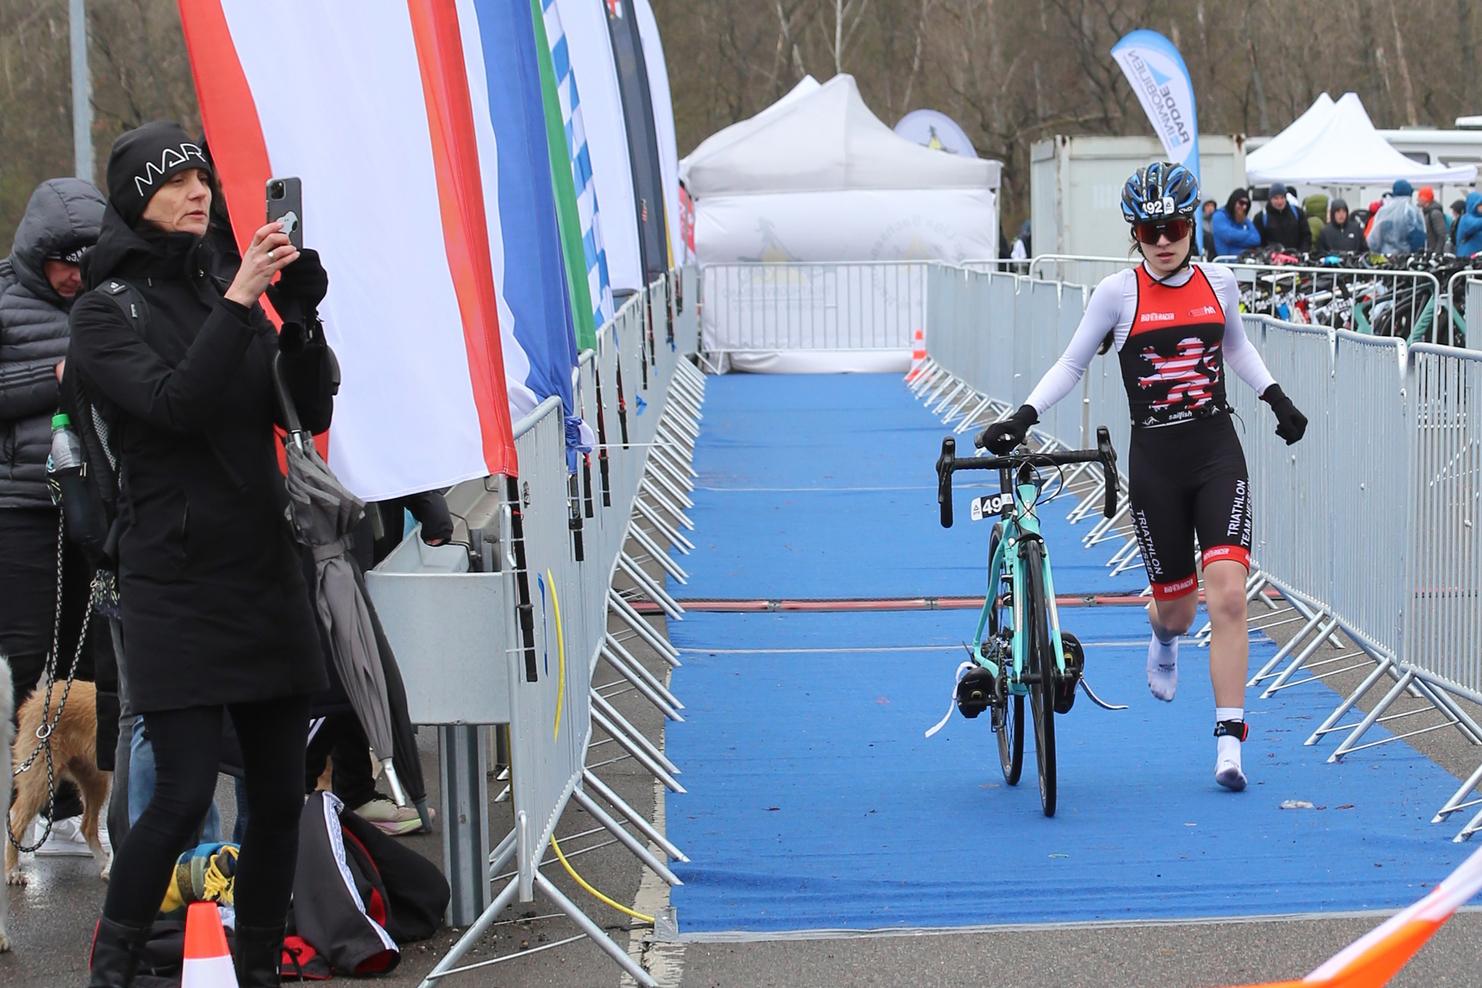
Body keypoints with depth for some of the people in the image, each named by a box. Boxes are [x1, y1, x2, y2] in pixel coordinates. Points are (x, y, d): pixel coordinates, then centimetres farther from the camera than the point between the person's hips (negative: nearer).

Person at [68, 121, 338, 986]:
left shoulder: (226, 294, 12)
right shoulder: (108, 311, -3)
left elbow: (311, 411, 3)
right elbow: (174, 403, -20)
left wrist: (300, 314, -12)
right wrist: (239, 302, -23)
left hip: (268, 576, 6)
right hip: (177, 583, -5)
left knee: (281, 792, 5)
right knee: (185, 794, -11)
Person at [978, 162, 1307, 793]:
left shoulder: (1218, 283, 4)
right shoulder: (1118, 292, -3)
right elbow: (1072, 363, 5)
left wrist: (1277, 399, 17)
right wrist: (1021, 419, -4)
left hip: (1218, 455, 1)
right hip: (1155, 462, -1)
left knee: (1227, 594, -15)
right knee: (1178, 604, 7)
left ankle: (1229, 743, -13)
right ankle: (1164, 637, 49)